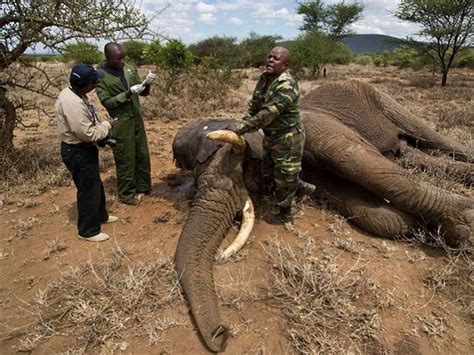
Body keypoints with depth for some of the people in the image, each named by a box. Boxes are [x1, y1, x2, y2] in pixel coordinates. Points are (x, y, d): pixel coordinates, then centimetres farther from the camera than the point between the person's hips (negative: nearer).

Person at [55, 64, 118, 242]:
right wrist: (106, 125, -14)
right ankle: (88, 231, 19)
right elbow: (88, 133, -29)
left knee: (96, 185, 24)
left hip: (83, 149, 10)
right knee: (88, 190, 3)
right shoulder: (72, 104, -30)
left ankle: (100, 215, 45)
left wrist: (101, 125, 8)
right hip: (78, 153, -10)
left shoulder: (73, 93, 4)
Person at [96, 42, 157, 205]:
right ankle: (126, 194, 18)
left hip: (137, 119, 6)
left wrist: (147, 83, -13)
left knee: (142, 155, 14)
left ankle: (143, 187, 31)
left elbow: (143, 93, 9)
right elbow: (107, 102, -15)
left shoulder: (130, 69, 4)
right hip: (121, 124, -6)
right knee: (125, 159, 3)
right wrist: (128, 93, -23)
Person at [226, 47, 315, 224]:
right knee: (269, 175, 21)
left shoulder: (287, 86, -26)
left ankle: (285, 214, 30)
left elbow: (267, 114, -32)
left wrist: (241, 128, -30)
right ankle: (301, 187, 41)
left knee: (284, 176, 7)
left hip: (288, 138, -9)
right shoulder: (264, 78, 1)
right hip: (271, 136, 9)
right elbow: (253, 104, 9)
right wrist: (242, 126, 0)